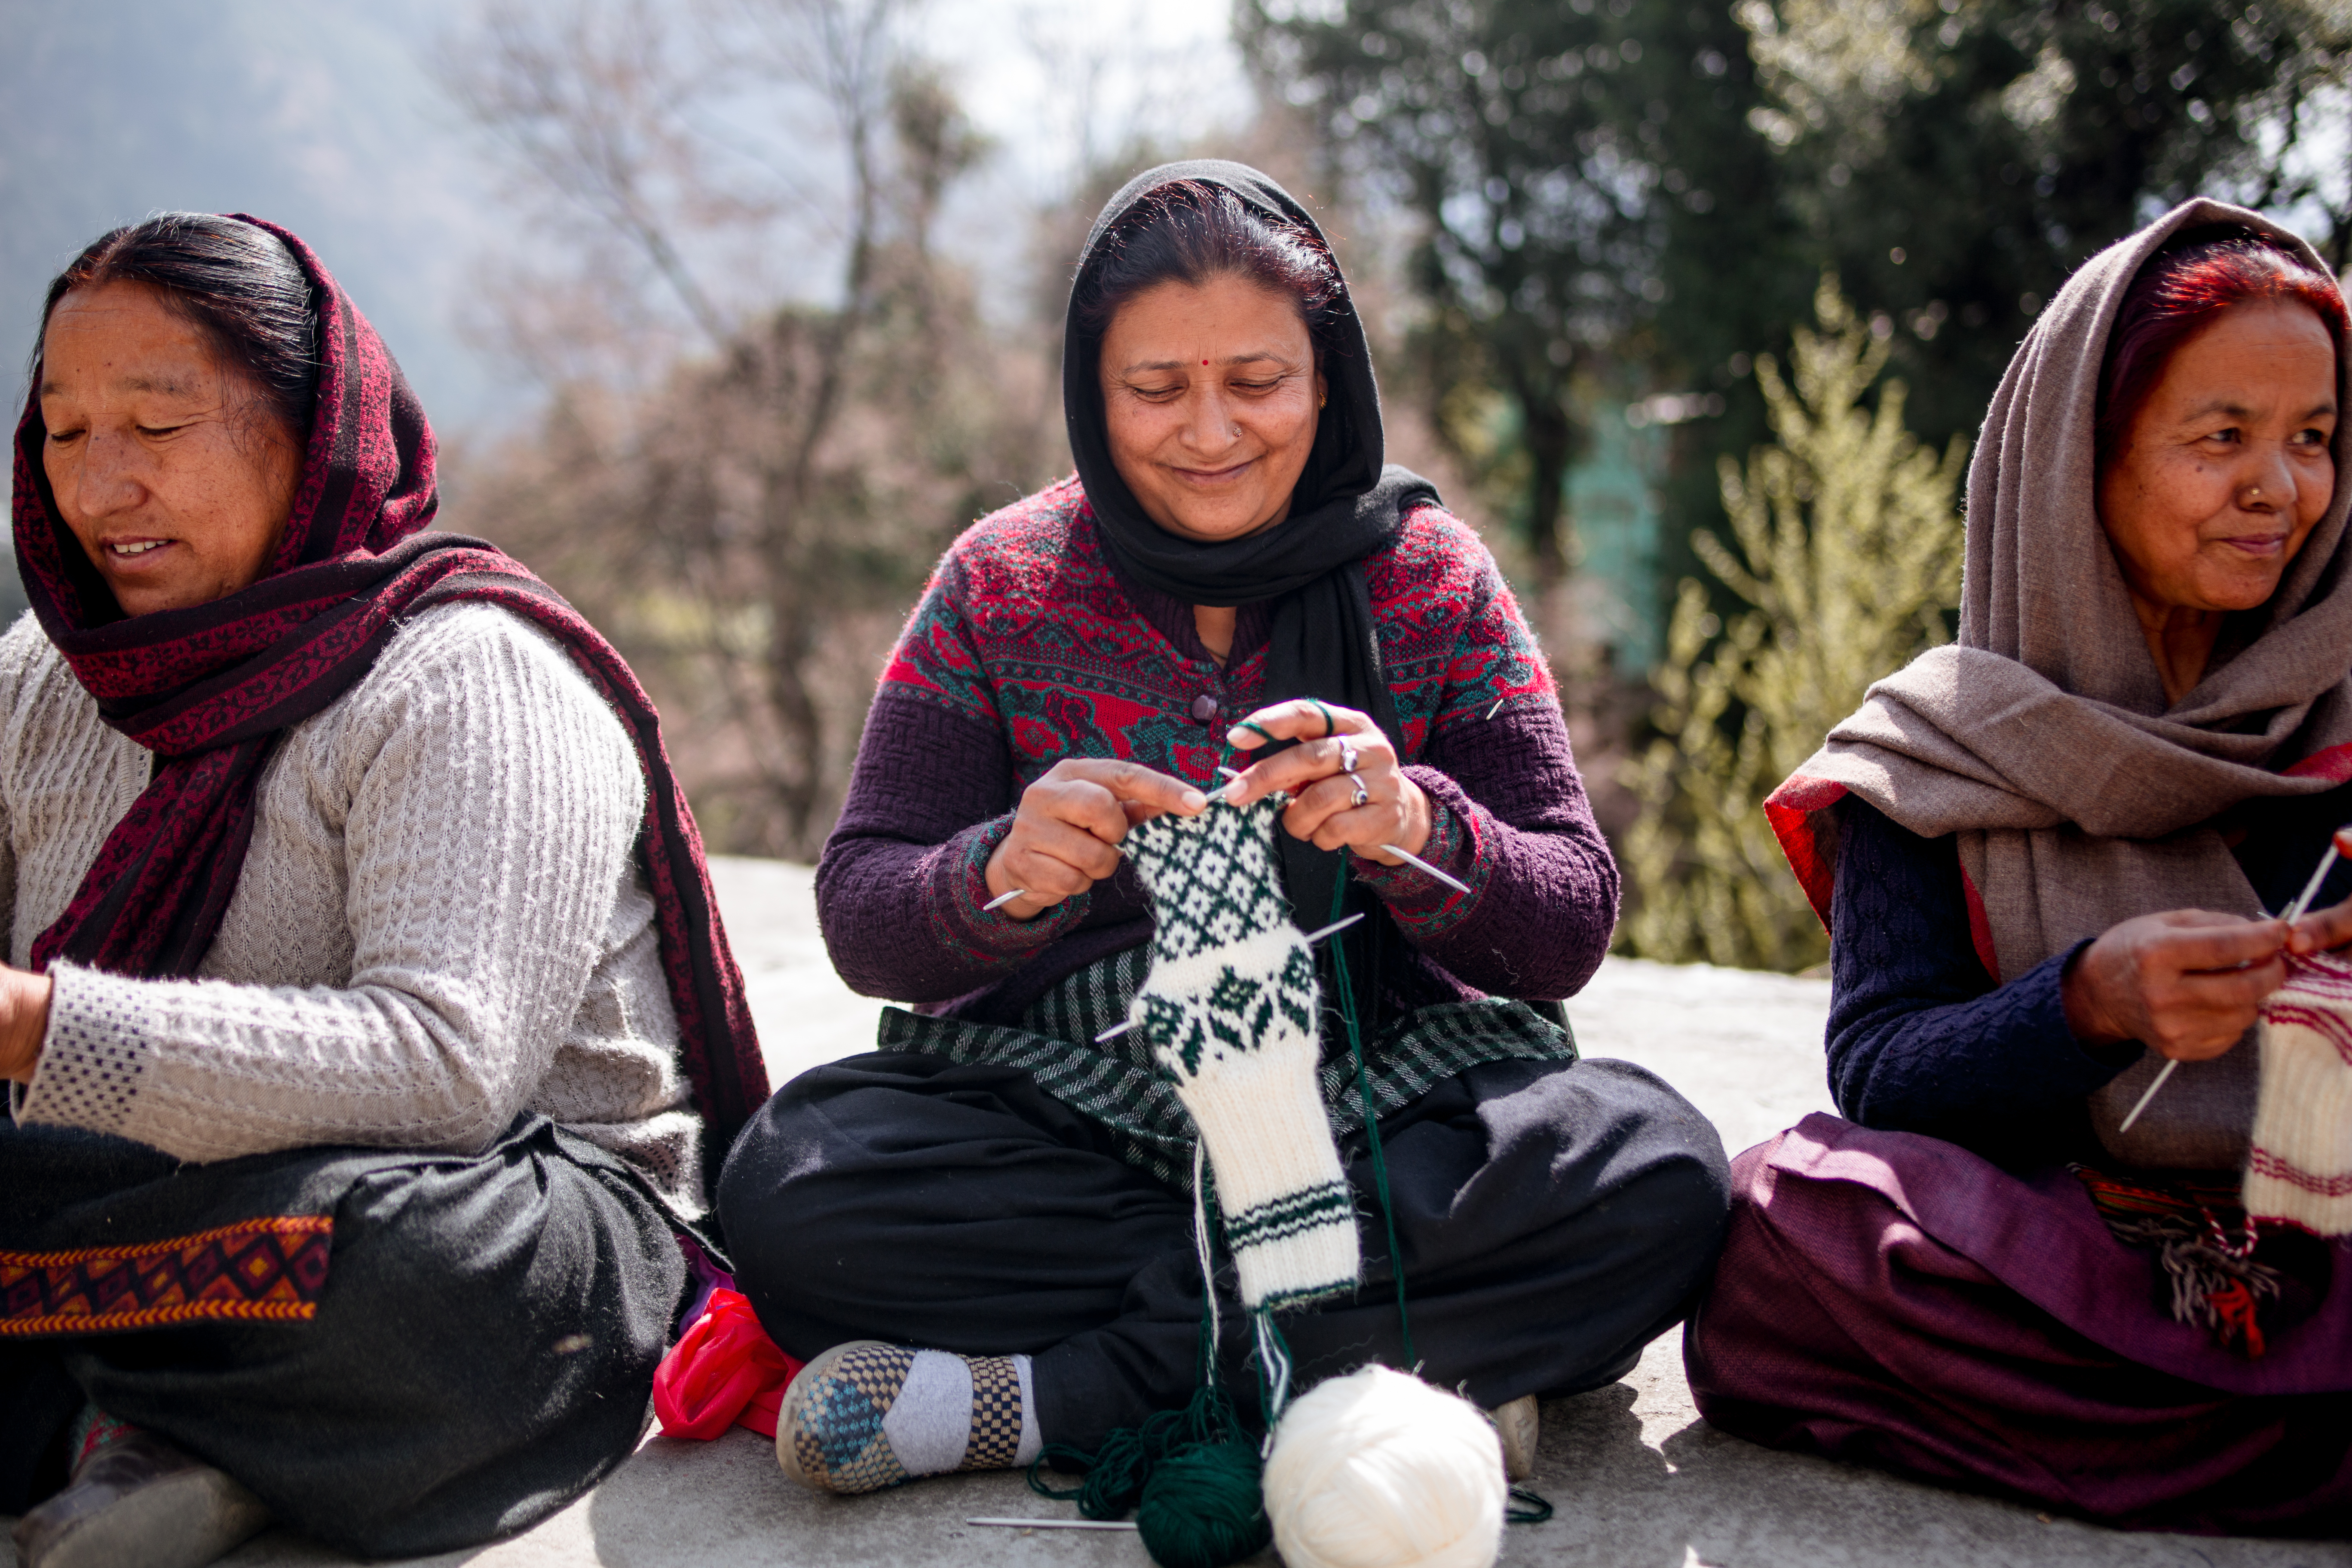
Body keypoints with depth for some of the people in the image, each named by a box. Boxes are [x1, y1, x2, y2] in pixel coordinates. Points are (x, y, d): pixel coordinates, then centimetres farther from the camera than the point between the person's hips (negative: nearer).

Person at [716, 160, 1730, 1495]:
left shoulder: (1427, 575, 1)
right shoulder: (1006, 583, 2)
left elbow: (1575, 925, -3)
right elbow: (860, 921, -2)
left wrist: (1419, 835, -25)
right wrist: (1001, 874, -25)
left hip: (1384, 1110, 1)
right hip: (1068, 1114, 0)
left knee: (1653, 1171, -29)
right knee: (790, 1179, -27)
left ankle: (1037, 1396, -24)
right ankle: (1422, 1354, -23)